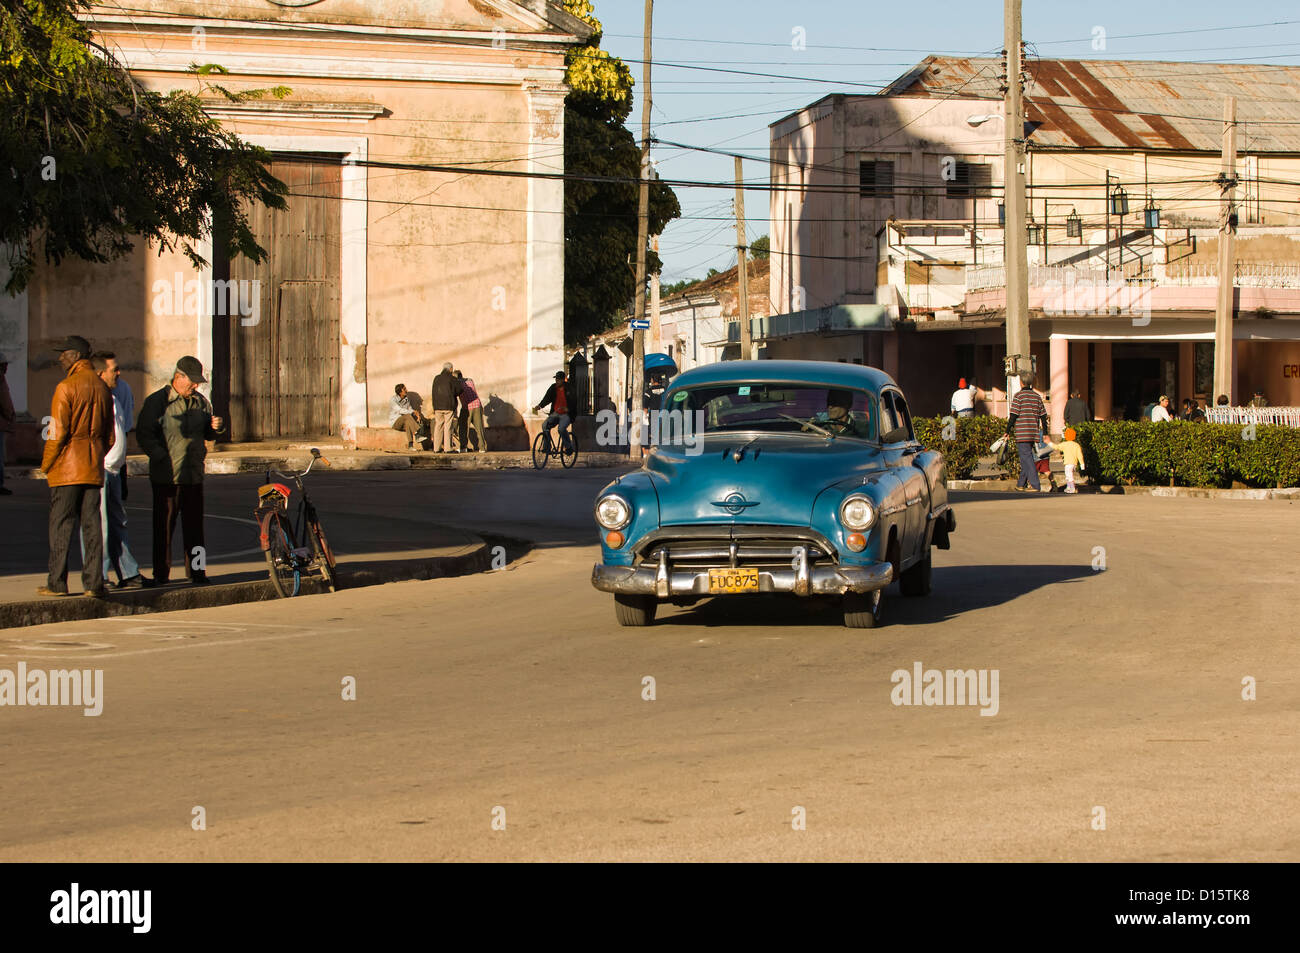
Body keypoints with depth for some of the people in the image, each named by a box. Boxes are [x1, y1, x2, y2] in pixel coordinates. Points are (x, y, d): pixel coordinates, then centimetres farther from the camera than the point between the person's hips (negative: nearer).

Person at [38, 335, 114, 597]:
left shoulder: (67, 387, -11)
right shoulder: (102, 388, 10)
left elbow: (58, 431, -13)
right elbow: (109, 435, 13)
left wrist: (46, 464, -4)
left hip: (67, 467, -6)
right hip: (94, 468, 6)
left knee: (61, 525, -1)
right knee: (92, 524, 5)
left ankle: (57, 583, -1)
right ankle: (93, 582, 3)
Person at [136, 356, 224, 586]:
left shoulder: (200, 402, 14)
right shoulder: (157, 401, -3)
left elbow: (207, 433, 20)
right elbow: (144, 434, -6)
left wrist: (217, 427, -3)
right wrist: (162, 458, -14)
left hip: (194, 474, 4)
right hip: (166, 476, -4)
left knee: (194, 524, 6)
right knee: (164, 525, -1)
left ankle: (197, 570, 12)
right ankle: (161, 574, 5)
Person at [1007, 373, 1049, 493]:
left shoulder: (1019, 395, -7)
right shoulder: (1037, 396, 10)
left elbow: (1013, 416, -10)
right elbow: (1043, 416, 11)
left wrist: (1007, 431, -4)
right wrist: (1045, 433, 18)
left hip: (1022, 433, -6)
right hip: (1034, 432, 6)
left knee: (1027, 458, -7)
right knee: (1026, 457, 18)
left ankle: (1035, 485, -15)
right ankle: (1021, 483, 24)